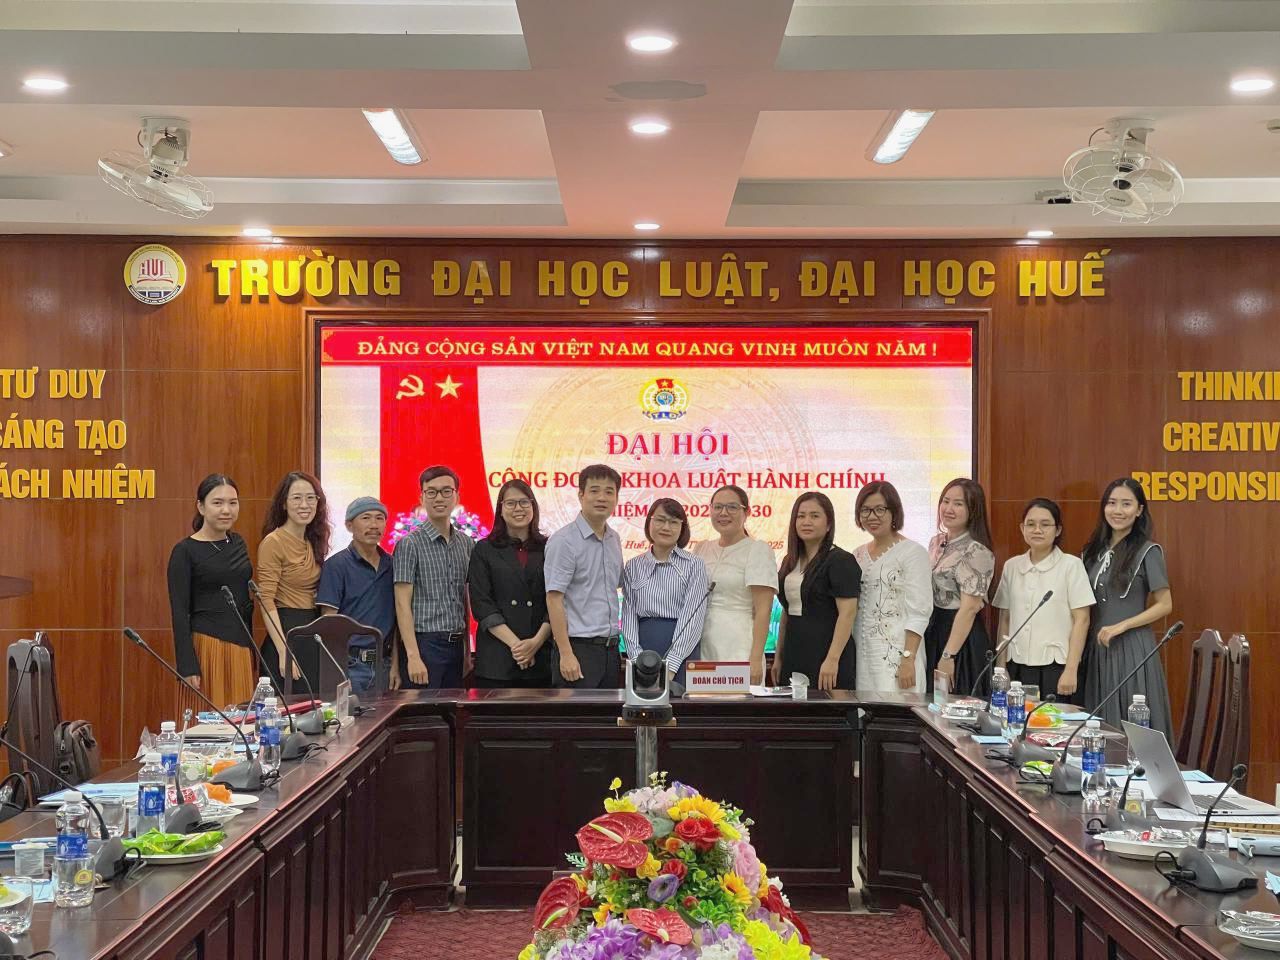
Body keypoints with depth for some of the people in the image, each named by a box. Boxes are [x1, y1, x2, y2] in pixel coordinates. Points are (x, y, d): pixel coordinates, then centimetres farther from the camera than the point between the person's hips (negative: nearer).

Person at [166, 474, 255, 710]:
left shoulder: (238, 543, 12)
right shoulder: (185, 551, -5)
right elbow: (179, 613, -9)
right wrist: (188, 667, -14)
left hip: (242, 646, 6)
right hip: (207, 645, -6)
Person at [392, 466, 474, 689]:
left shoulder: (467, 543, 12)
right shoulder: (410, 544, -5)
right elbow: (402, 604, -9)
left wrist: (466, 650, 12)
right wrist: (413, 656, -16)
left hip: (455, 645, 5)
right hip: (424, 643, -5)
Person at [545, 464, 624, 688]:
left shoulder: (614, 540, 13)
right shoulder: (564, 540, -9)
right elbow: (554, 600, -13)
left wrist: (616, 646, 14)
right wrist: (566, 654, -19)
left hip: (610, 649, 7)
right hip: (579, 647, -7)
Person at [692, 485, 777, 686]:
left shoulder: (758, 549, -2)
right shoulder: (701, 549, 14)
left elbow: (763, 610, -8)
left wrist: (756, 659, -16)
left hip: (737, 651, -5)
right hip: (700, 649, 5)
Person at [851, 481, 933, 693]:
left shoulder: (913, 553, -4)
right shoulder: (857, 555, 14)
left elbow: (919, 612, -10)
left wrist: (908, 660, -17)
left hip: (895, 657, -5)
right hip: (860, 657, 6)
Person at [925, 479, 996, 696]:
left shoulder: (975, 551, -15)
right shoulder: (936, 543, 10)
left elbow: (969, 608, -19)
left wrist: (948, 656, -21)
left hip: (960, 635, -8)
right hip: (931, 633, 8)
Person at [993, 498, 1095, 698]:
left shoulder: (1071, 565, -2)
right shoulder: (1011, 566, 9)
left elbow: (1081, 620, -4)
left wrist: (1071, 671, -9)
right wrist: (1001, 667, 8)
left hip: (1055, 667, -3)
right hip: (1017, 667, 3)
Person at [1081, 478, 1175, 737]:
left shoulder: (1148, 551, -6)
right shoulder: (1096, 550, 11)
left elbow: (1165, 606, -7)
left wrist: (1121, 626, -15)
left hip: (1132, 648, -5)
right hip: (1098, 648, 5)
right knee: (1101, 723, 5)